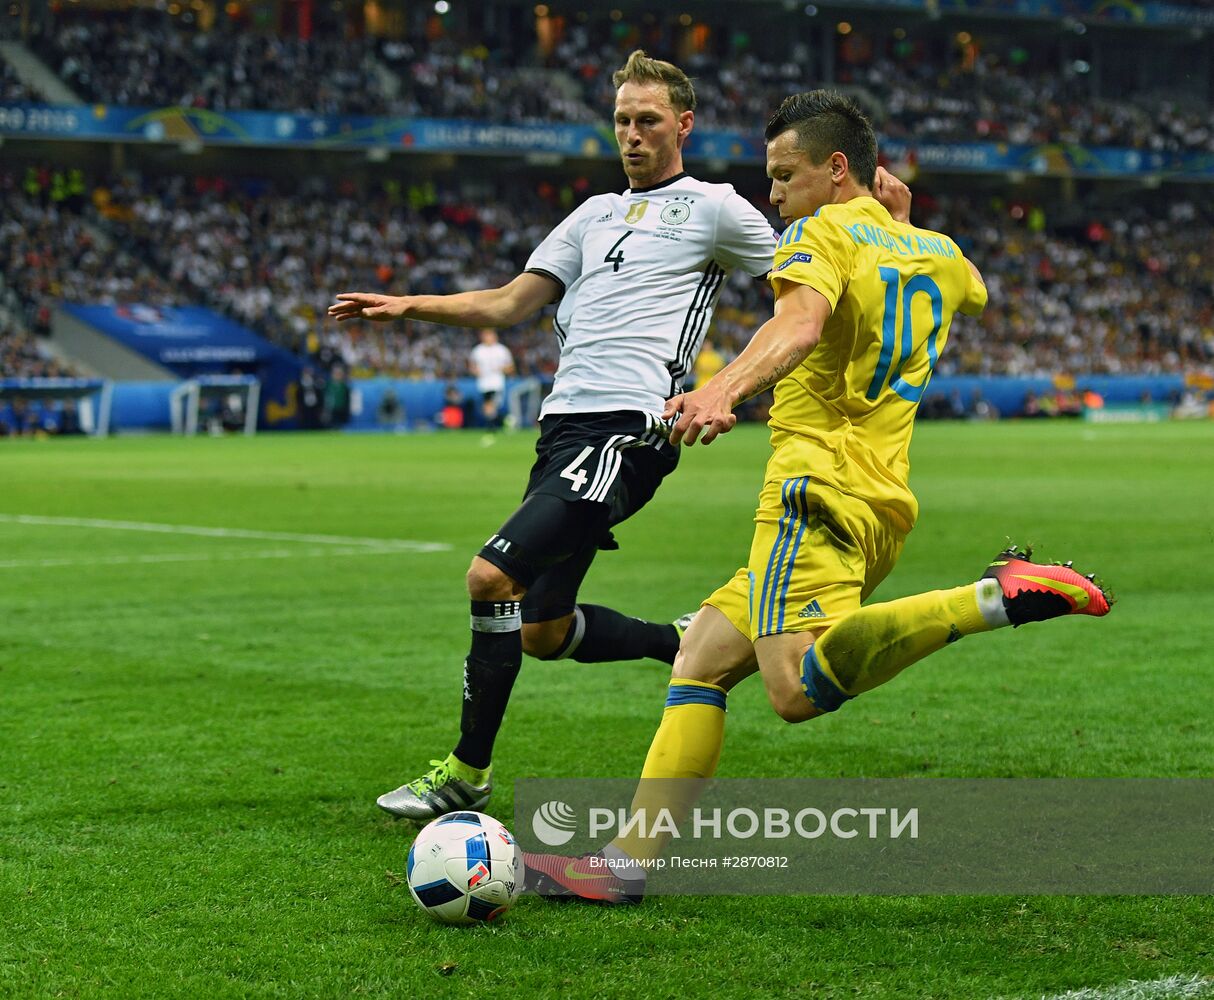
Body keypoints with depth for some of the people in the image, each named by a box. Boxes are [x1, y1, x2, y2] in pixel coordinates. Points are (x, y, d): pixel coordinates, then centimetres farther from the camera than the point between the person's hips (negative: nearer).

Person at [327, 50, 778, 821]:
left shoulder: (713, 208, 6)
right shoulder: (595, 214, 24)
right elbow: (509, 304, 23)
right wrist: (407, 306, 14)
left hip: (628, 428, -8)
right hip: (564, 421, 8)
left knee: (492, 577, -20)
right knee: (543, 633, 8)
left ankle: (468, 773, -8)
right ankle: (690, 648, 29)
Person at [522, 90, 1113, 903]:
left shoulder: (824, 232, -3)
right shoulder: (938, 254, 20)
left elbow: (800, 323, -26)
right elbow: (971, 289, 47)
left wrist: (723, 390, -41)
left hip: (822, 487, -10)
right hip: (886, 497, 10)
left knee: (801, 686, -29)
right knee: (701, 659, 10)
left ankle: (998, 596, -33)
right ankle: (630, 860, 4)